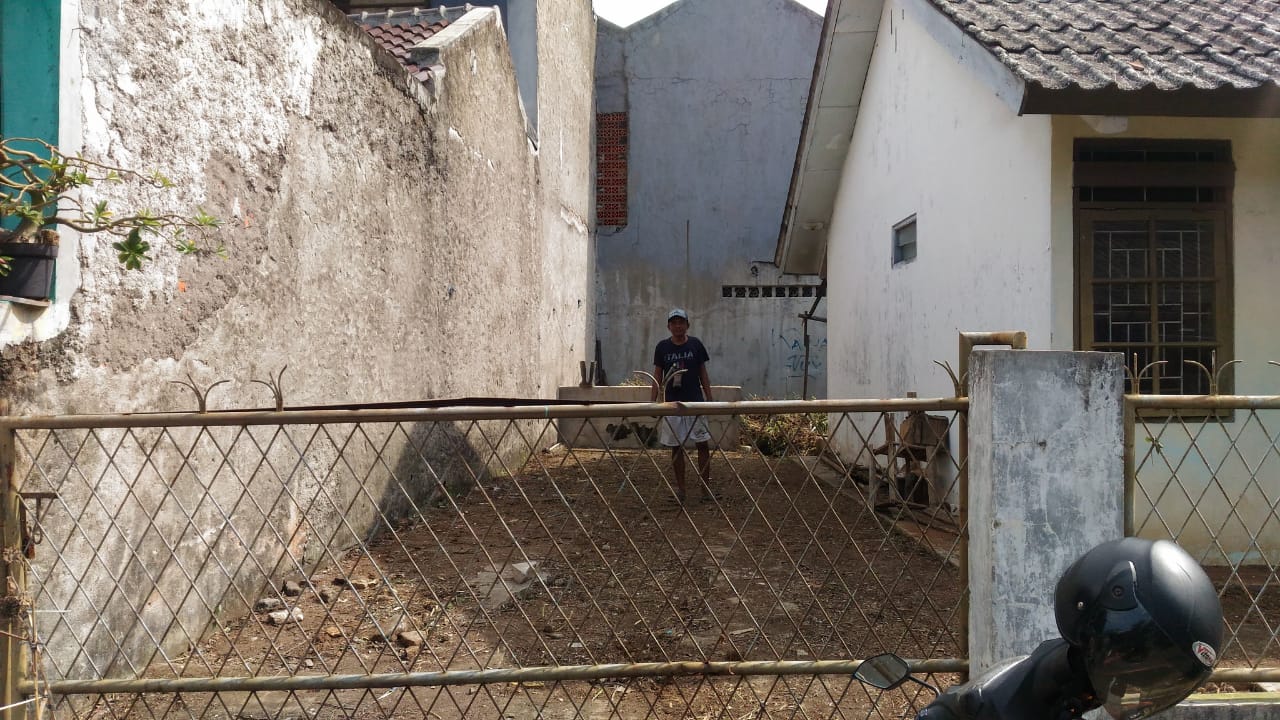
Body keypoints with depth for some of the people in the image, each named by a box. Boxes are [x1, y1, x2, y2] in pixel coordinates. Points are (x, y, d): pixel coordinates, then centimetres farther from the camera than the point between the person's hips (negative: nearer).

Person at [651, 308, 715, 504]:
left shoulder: (696, 344, 1)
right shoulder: (662, 347, 1)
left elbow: (703, 374, 6)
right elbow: (658, 376, 6)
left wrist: (709, 398, 2)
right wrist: (653, 401, 0)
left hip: (695, 401, 0)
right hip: (671, 403, 0)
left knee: (703, 444, -2)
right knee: (676, 447, 5)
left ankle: (706, 487, 5)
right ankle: (680, 488, 15)